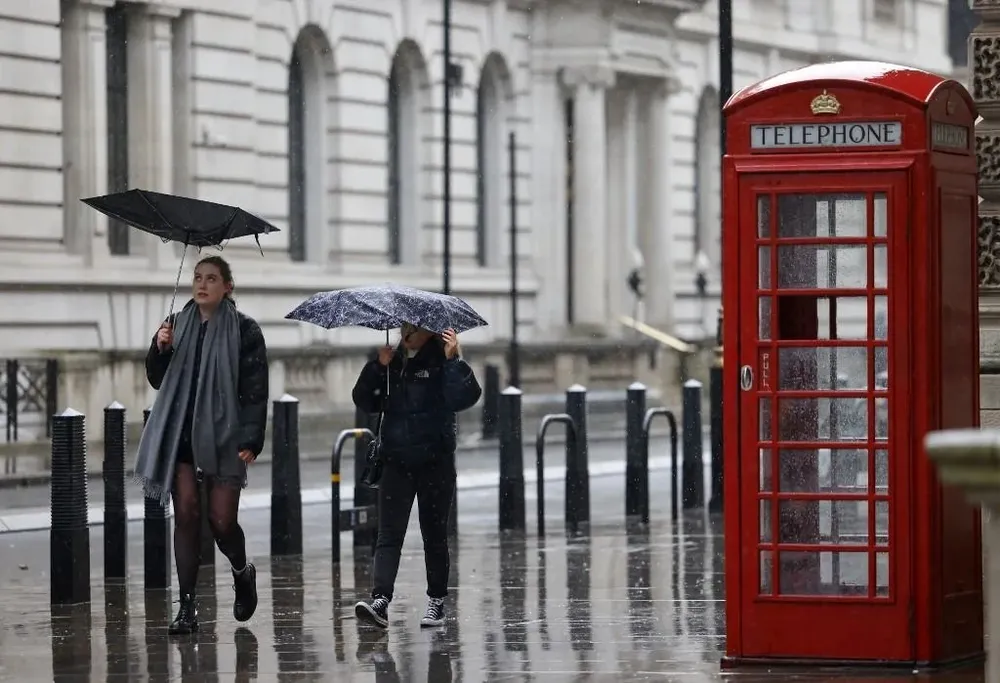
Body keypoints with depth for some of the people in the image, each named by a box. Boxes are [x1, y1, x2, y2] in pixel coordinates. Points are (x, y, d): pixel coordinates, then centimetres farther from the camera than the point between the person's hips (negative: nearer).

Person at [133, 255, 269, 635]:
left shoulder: (244, 330, -2)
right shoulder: (178, 325, 10)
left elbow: (255, 390, -5)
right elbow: (157, 380, 14)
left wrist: (251, 440, -12)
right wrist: (160, 349, -6)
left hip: (223, 435, -3)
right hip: (180, 433, 3)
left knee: (221, 521, -5)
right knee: (186, 515, -4)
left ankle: (242, 573, 29)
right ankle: (187, 608, -1)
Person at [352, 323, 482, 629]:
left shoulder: (441, 362, -4)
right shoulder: (393, 362, 11)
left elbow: (465, 397, -19)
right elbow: (365, 402, 8)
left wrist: (453, 360, -28)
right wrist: (378, 367, -4)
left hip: (435, 463, -4)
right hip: (396, 462, 4)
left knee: (434, 534, 6)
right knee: (389, 534, -7)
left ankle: (436, 602, 18)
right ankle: (380, 601, -16)